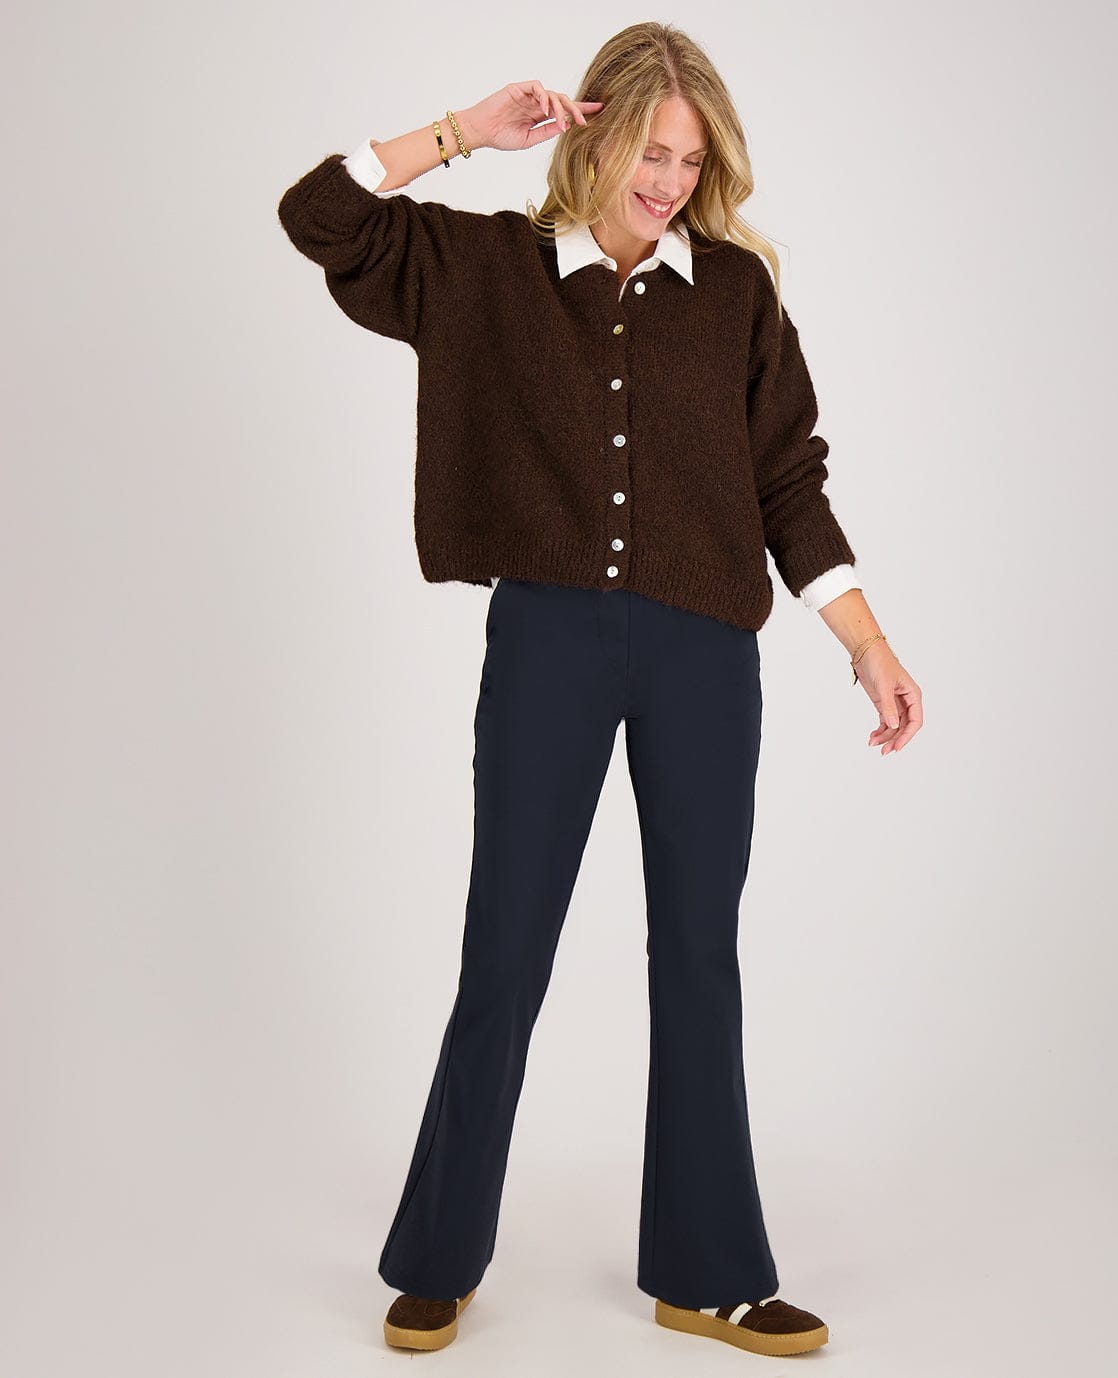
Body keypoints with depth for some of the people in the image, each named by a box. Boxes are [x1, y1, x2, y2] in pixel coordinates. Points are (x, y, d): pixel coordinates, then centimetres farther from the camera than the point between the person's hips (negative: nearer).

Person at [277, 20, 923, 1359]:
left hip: (703, 655, 1)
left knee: (699, 959, 9)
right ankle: (439, 1262, 24)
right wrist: (469, 130, -2)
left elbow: (788, 483, 6)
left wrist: (869, 646, 2)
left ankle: (707, 1273, 24)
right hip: (547, 643, -1)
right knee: (504, 954, 6)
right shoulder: (492, 269, 5)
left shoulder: (736, 288, 6)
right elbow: (317, 214, 3)